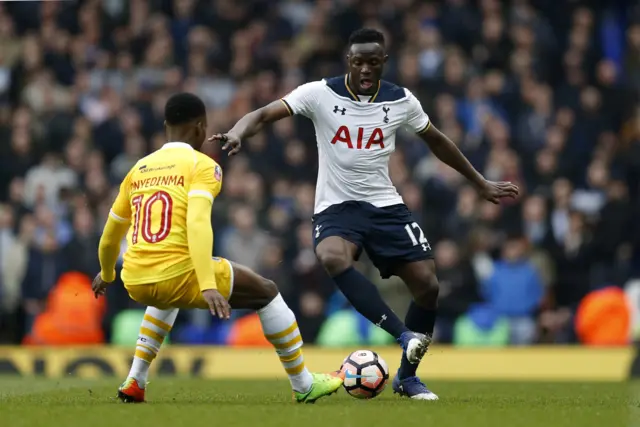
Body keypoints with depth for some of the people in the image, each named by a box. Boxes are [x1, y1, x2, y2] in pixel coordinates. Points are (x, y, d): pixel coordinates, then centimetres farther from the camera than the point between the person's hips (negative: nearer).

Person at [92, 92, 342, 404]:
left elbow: (110, 234, 25)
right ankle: (304, 385, 19)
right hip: (177, 273, -6)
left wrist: (106, 274, 45)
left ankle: (135, 382, 30)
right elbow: (197, 223, -18)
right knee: (266, 292, 15)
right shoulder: (202, 166, -1)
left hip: (135, 283, 6)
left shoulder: (138, 170, 17)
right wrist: (208, 287, -27)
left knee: (168, 298, 42)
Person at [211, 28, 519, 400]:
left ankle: (407, 377, 13)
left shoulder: (401, 101, 1)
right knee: (333, 257, -37)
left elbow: (436, 141, 17)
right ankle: (405, 335, -36)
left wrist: (481, 184, 22)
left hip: (386, 205, 3)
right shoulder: (321, 94, -8)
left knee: (428, 285, -9)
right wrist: (238, 133, -37)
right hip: (337, 206, -3)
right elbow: (265, 115, -15)